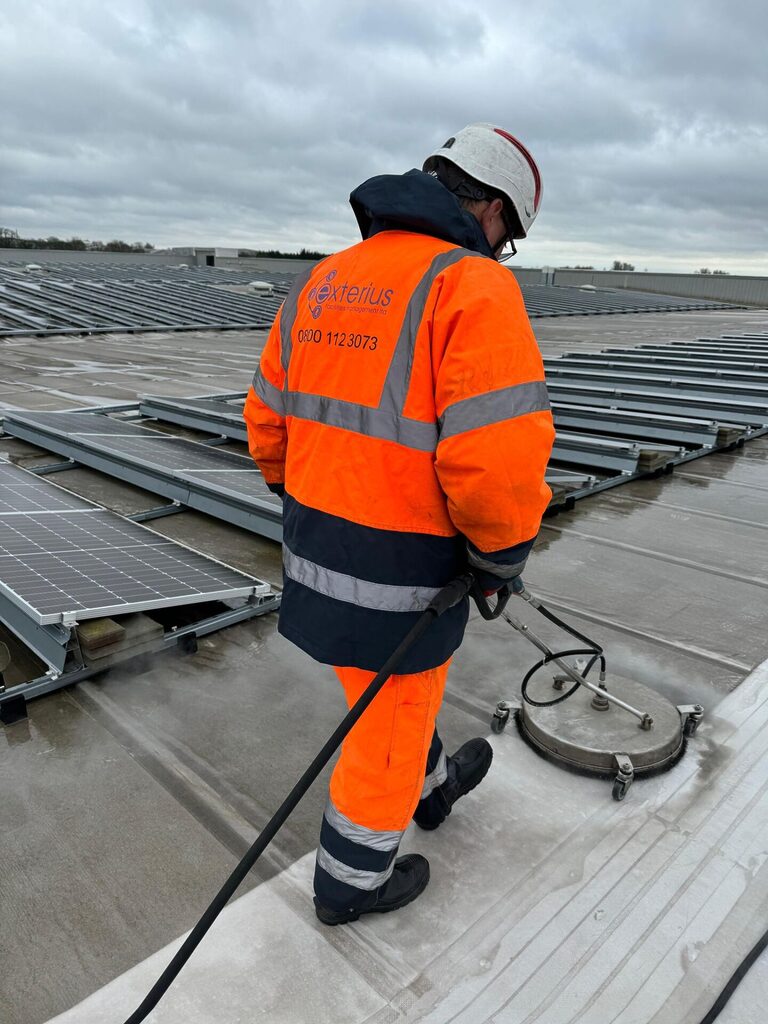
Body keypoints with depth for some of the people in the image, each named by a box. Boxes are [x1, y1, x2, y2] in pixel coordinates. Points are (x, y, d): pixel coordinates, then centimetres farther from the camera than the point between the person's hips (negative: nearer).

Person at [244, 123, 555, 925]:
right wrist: (503, 556, -8)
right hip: (399, 572, -7)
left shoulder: (325, 281, 5)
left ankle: (432, 787, 55)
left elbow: (271, 421, 10)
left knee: (396, 694, 30)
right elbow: (498, 460, -27)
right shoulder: (474, 290, -18)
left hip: (317, 546, 7)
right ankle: (351, 882, 39)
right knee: (388, 730, 16)